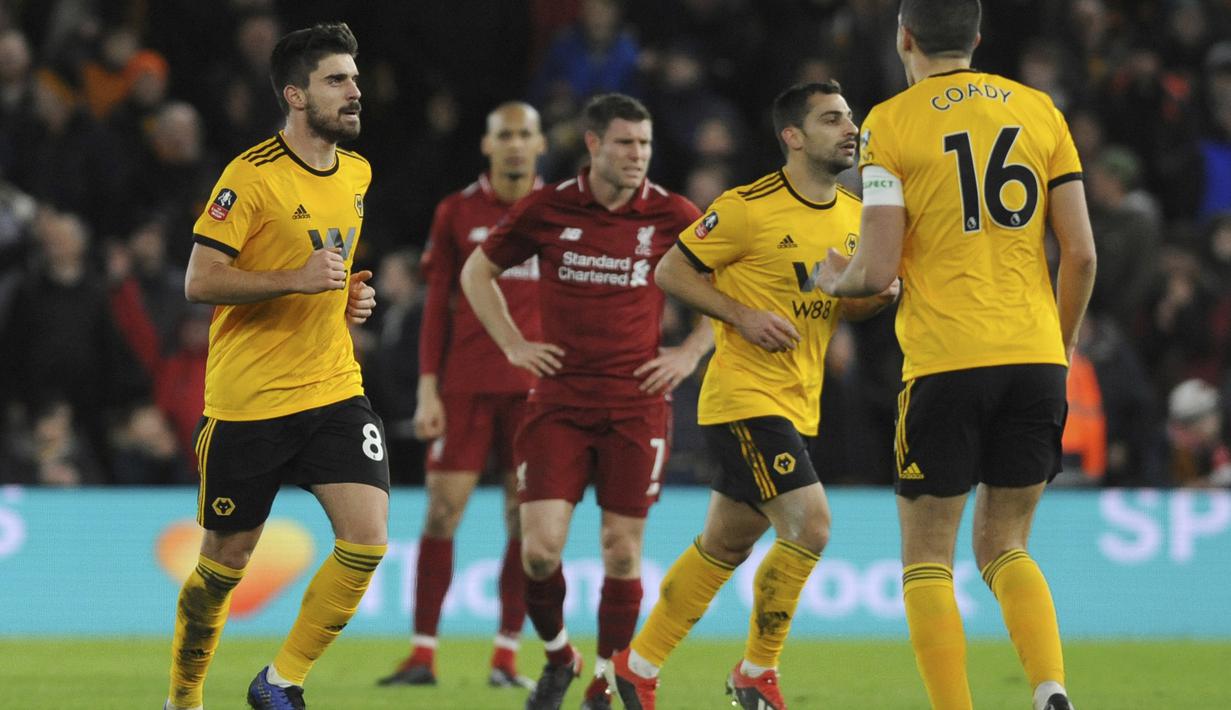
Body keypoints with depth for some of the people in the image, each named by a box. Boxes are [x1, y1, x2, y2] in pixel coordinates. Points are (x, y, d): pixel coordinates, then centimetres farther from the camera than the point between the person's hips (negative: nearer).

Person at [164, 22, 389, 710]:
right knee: (226, 561, 5)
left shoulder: (356, 173, 10)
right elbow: (200, 281, -15)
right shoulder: (252, 176, -12)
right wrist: (296, 279, -25)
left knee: (367, 538, -12)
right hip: (247, 401, -5)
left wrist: (350, 295, 8)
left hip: (335, 390, 5)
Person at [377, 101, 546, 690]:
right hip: (465, 384, -1)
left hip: (536, 385, 1)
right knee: (442, 509, -5)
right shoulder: (457, 212, 5)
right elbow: (437, 306, 6)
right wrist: (428, 391, 0)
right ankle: (422, 653, -2)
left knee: (526, 515, -1)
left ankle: (506, 656, 4)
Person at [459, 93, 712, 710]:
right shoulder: (546, 210, 0)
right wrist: (514, 344, 6)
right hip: (559, 399, 0)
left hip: (635, 402, 0)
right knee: (540, 547, -9)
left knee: (622, 551, 0)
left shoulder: (672, 217, 0)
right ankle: (557, 655, 18)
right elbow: (477, 272, 15)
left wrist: (690, 353, 4)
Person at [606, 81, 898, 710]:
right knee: (808, 522, -18)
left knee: (726, 543, 14)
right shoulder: (750, 208, -14)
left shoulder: (854, 216, 8)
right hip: (744, 394, -8)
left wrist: (877, 296, -1)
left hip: (797, 404, 8)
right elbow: (671, 270, -7)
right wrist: (743, 316, -17)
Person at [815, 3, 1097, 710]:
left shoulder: (892, 122, -1)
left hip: (945, 364, -4)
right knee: (1005, 546, 14)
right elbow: (1082, 254, 6)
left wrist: (837, 280, 16)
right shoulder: (1040, 110, 10)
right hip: (1035, 360, 4)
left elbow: (880, 268, -7)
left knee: (927, 559, 7)